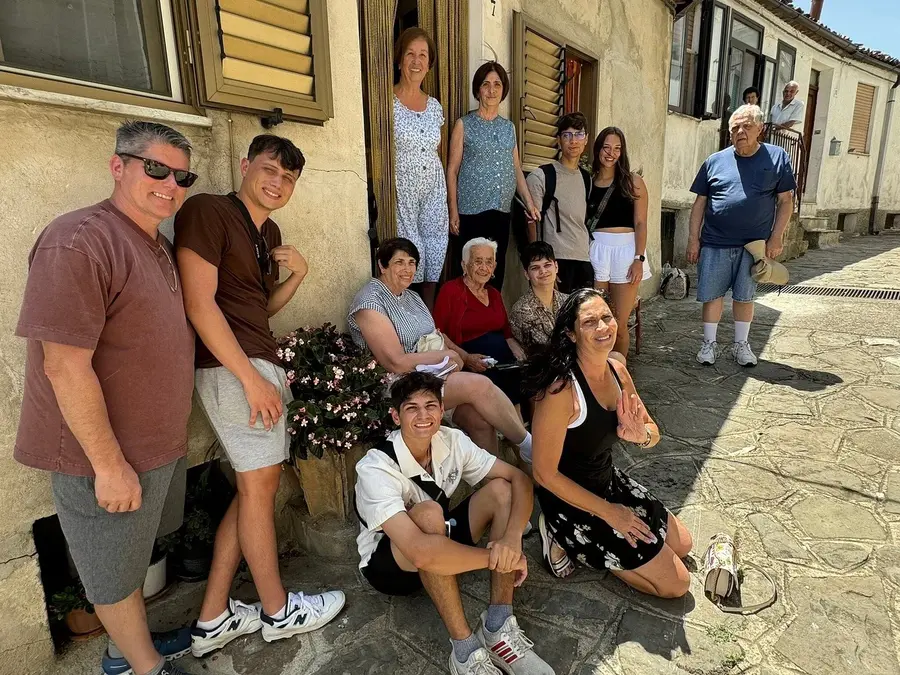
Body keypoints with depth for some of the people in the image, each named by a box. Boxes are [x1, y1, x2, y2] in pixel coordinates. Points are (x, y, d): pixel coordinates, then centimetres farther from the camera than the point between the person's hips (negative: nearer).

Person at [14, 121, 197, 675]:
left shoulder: (158, 246, 7)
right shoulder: (78, 243, -22)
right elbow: (66, 365, -25)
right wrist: (109, 464, -20)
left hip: (159, 443, 9)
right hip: (107, 455, -9)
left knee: (135, 556, 26)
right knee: (115, 573, 14)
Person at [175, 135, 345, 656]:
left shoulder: (269, 232, 18)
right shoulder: (208, 211, -8)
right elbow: (199, 304, -17)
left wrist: (297, 276, 4)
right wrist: (252, 378, -19)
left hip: (261, 366, 9)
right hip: (232, 368, -9)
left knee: (257, 486, 12)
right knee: (260, 484, 2)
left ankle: (214, 619, 25)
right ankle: (279, 611, 22)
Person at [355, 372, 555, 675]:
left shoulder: (452, 441, -15)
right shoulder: (375, 468, -32)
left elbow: (519, 479, -14)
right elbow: (419, 552, -44)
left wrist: (513, 539, -33)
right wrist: (496, 556, -34)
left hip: (440, 540, 6)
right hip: (388, 564, -5)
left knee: (501, 489, -17)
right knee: (428, 513, -38)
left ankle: (498, 628, -18)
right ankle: (466, 650, -26)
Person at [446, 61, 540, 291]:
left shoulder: (509, 127, 14)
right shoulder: (464, 125, 1)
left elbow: (517, 170, 16)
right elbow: (452, 170, -2)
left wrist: (530, 204, 8)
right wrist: (453, 211, -9)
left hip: (501, 212, 5)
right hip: (471, 212, -4)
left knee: (497, 272, 8)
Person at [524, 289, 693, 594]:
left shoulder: (617, 370, -6)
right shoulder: (561, 389, -30)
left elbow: (653, 433, 5)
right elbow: (544, 474, -24)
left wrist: (640, 435, -21)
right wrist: (608, 512, -16)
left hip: (609, 481, 8)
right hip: (571, 499, -8)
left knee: (682, 545, 22)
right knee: (676, 583, 2)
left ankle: (585, 543, 20)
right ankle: (566, 539, 7)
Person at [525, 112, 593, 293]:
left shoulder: (587, 178, 17)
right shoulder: (540, 176, -3)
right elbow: (532, 222, -6)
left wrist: (591, 253, 17)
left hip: (584, 260, 6)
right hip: (556, 261, -6)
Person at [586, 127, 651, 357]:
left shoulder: (633, 182, 5)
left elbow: (640, 223, 0)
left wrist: (639, 259, -9)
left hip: (625, 251, -1)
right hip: (595, 251, 1)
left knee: (619, 323, 1)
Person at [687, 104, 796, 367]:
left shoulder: (777, 158, 2)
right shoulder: (715, 160, 4)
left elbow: (785, 201, 2)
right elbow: (700, 202, 5)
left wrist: (776, 237, -6)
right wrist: (693, 238, 0)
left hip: (754, 244, 0)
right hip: (715, 243, 1)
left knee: (744, 297, 9)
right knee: (712, 295, 4)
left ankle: (741, 345, 24)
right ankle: (709, 343, 19)